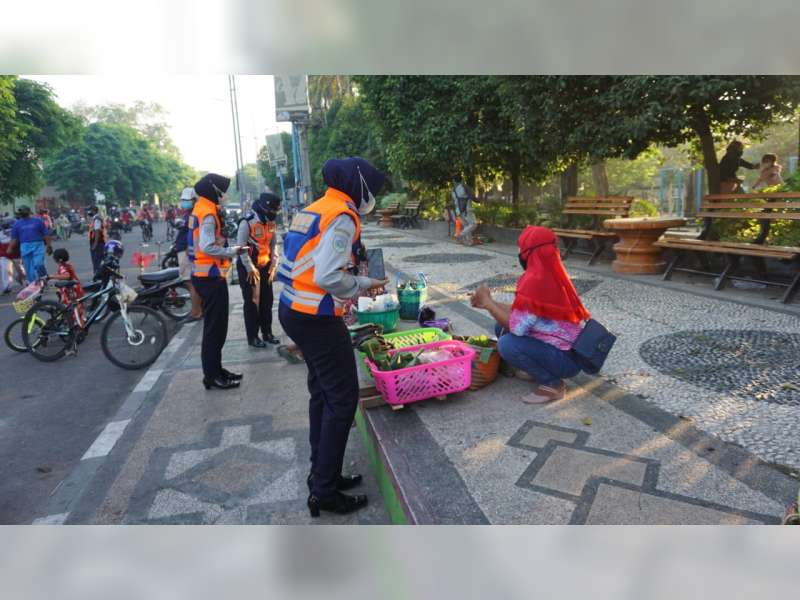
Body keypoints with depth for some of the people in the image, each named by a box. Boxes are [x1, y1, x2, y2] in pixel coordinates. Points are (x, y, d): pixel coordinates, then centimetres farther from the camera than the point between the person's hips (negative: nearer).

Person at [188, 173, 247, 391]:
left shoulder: (200, 209, 16)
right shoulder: (207, 213, -16)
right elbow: (208, 247, -25)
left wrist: (229, 248, 5)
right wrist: (234, 251, -15)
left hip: (205, 275, 10)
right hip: (211, 276, -10)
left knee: (216, 325, 17)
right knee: (215, 327, -3)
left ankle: (215, 369, 27)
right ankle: (212, 376, 5)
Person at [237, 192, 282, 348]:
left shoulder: (271, 223, 5)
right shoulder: (247, 222, -17)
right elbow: (241, 247, -18)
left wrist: (273, 265, 4)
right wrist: (250, 269, -18)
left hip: (265, 266, 7)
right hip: (248, 267, -7)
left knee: (267, 300, 10)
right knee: (252, 301, -2)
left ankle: (267, 333, 22)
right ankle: (252, 336, 8)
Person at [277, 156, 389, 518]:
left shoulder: (314, 210, 13)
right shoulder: (343, 217, -15)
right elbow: (328, 278, -25)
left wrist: (362, 282, 15)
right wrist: (362, 286, -7)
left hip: (294, 310, 10)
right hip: (317, 320, -10)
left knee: (322, 393, 18)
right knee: (342, 400, 0)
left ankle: (321, 474, 31)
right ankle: (325, 492, 11)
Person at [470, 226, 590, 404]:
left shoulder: (534, 281, -25)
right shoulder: (551, 275, 4)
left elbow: (516, 327, -22)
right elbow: (521, 312, 10)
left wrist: (488, 302, -10)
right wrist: (488, 304, 10)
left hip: (566, 358, -9)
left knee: (507, 344, -25)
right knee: (502, 327, 7)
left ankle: (552, 384, -7)